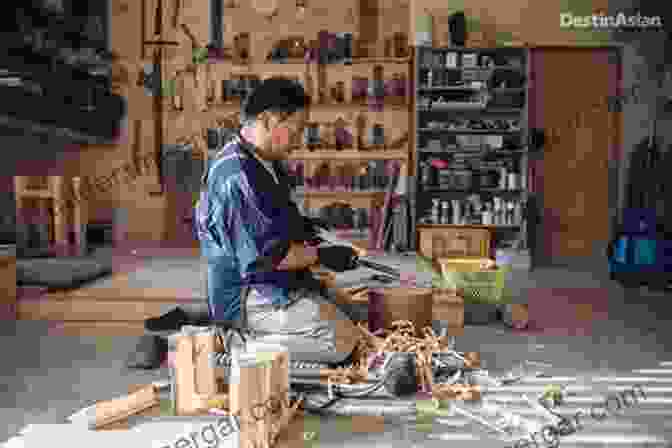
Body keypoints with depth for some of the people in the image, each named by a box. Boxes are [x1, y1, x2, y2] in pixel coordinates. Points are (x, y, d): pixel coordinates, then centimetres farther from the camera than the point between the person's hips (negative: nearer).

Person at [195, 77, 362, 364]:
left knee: (356, 310, 18)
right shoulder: (236, 176, -24)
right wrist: (321, 256, -15)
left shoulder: (266, 164, 9)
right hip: (246, 296, -10)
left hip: (272, 284, 10)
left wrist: (299, 225, 9)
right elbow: (263, 254, -26)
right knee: (343, 339, -16)